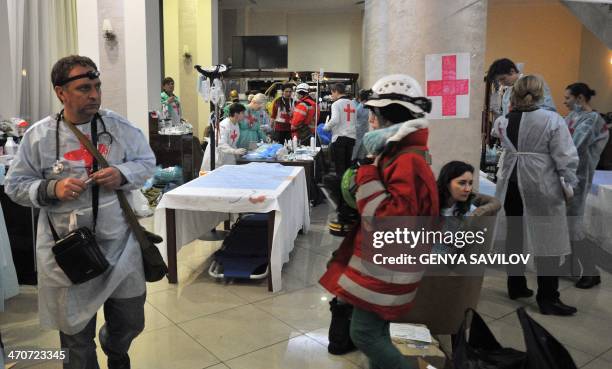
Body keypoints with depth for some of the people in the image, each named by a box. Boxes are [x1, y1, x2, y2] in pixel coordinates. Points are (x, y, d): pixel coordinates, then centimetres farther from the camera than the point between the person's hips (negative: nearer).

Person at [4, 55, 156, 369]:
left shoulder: (119, 127, -3)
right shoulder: (38, 136, -6)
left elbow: (147, 162, 5)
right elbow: (15, 186, 1)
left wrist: (123, 174, -15)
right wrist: (52, 188, -18)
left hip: (119, 243, 2)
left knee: (131, 321, 16)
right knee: (75, 330, 13)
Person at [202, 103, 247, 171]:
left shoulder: (236, 125, 4)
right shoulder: (224, 125, -22)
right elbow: (221, 144, -32)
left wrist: (237, 152, 0)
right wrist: (235, 151, -43)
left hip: (227, 157, 8)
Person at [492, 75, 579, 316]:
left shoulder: (503, 121, 0)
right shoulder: (552, 120, -11)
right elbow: (565, 157, -11)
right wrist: (570, 184, 1)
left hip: (512, 185, 5)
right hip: (542, 187, -4)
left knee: (515, 236, 16)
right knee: (547, 241, 3)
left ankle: (516, 287, 27)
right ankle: (547, 299, 8)